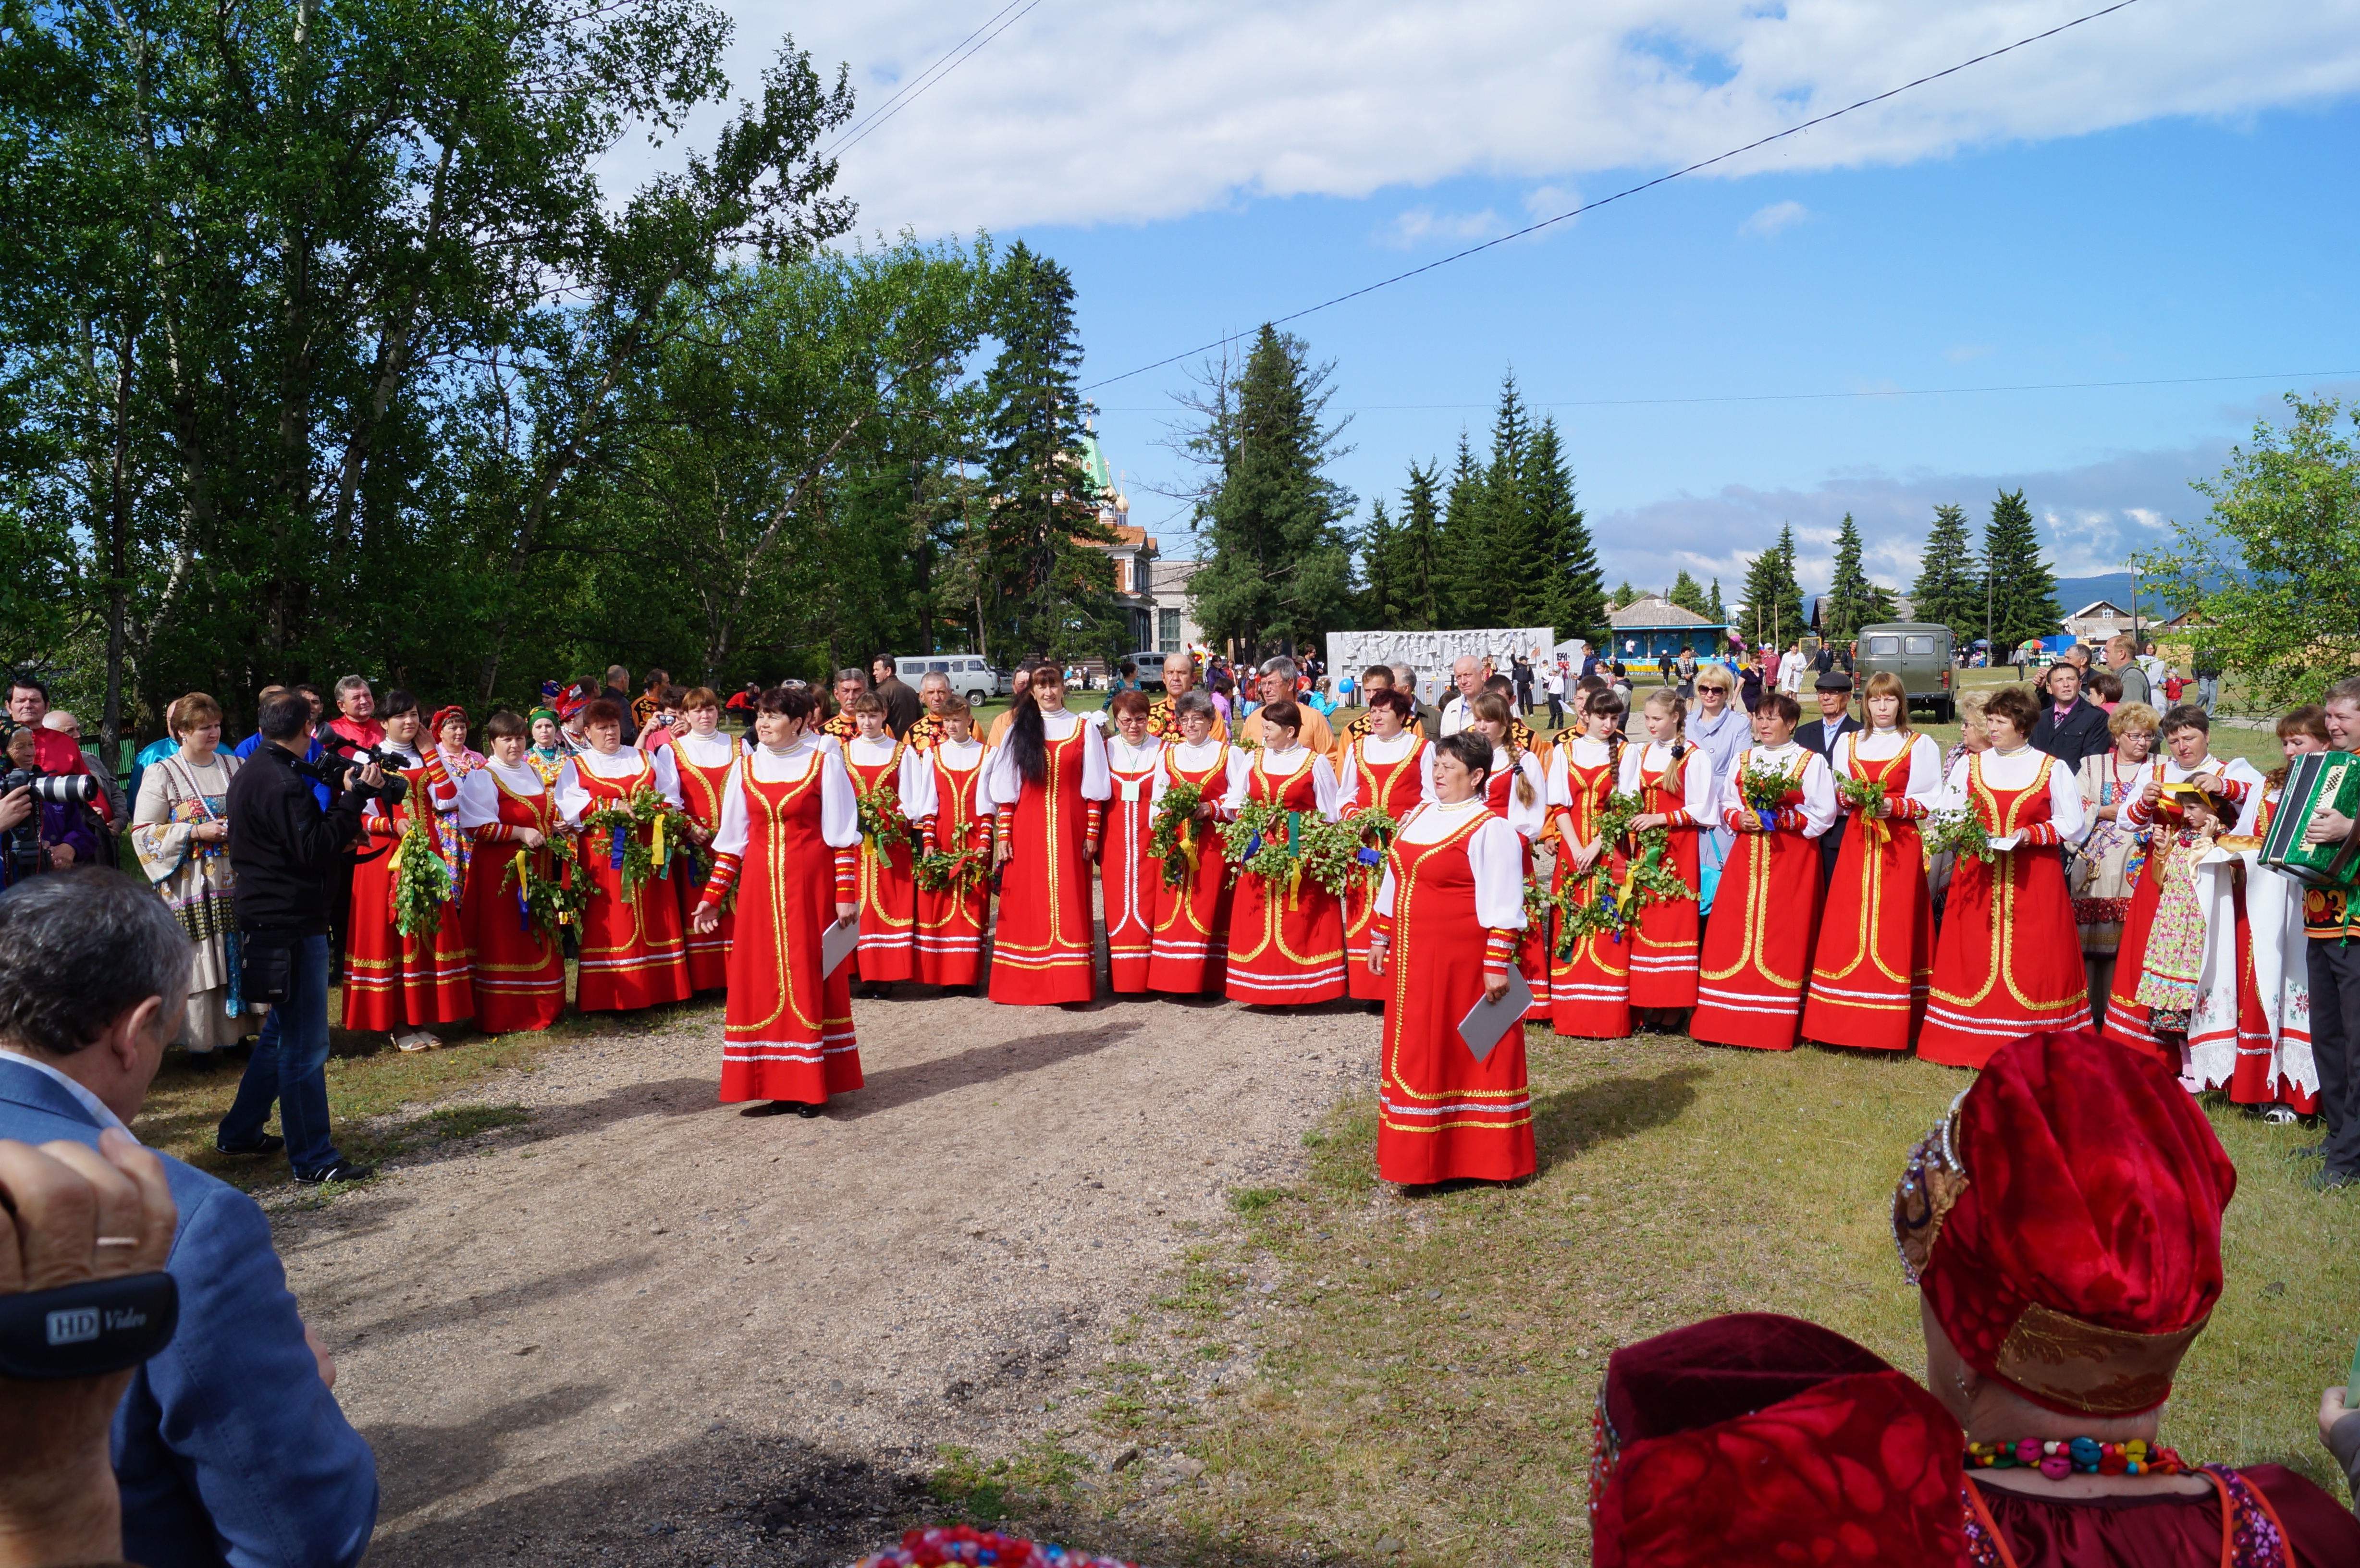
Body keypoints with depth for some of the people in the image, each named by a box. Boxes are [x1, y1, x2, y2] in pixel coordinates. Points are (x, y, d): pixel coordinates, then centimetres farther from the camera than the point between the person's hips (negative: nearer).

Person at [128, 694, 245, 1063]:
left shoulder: (236, 767, 10)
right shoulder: (162, 775, 0)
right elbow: (143, 832, -3)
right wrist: (195, 832, -14)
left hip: (235, 881, 3)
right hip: (191, 886, -3)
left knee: (237, 959, 4)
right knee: (197, 961, -3)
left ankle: (235, 1032, 15)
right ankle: (199, 1043, 6)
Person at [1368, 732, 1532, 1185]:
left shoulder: (1490, 830, -12)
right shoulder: (1419, 816, 11)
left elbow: (1502, 906, -16)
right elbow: (1394, 883, 18)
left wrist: (1498, 966, -19)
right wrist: (1380, 939, 19)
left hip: (1462, 961, -7)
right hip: (1412, 959, 8)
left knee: (1465, 1056, 1)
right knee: (1417, 1055, 13)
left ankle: (1479, 1154, 14)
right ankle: (1422, 1155, 25)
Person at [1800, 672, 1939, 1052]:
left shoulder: (1920, 745, 4)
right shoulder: (1849, 744, 14)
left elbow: (1931, 802, -1)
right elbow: (1838, 796, 13)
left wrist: (1893, 806, -16)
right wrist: (1851, 798, -9)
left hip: (1900, 845, -3)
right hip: (1857, 844, 3)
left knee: (1893, 930, -5)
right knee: (1847, 929, -2)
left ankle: (1889, 1027, 0)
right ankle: (1849, 1022, 4)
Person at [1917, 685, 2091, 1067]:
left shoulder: (2052, 769, 3)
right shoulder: (1969, 765, 10)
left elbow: (2072, 825, 1)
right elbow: (1947, 817, 10)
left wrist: (2030, 835, -13)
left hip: (2034, 879, -2)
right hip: (1977, 876, 2)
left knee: (2033, 963, -2)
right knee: (1973, 959, 0)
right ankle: (1973, 1042, 7)